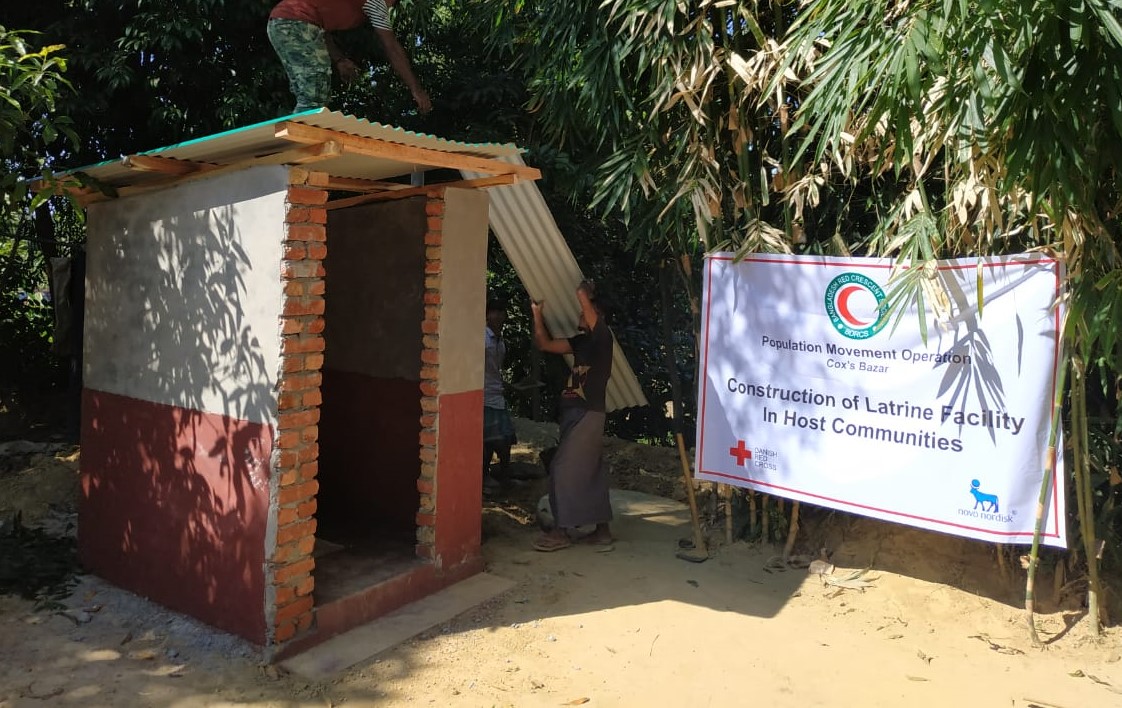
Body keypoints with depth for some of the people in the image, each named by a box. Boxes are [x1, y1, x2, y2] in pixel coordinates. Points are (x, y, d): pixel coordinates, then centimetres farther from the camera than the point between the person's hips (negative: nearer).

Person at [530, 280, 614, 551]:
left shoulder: (602, 337, -9)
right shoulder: (581, 341, 14)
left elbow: (583, 297, -18)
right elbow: (545, 344, 16)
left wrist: (583, 291, 3)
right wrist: (537, 314, 12)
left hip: (588, 414, -9)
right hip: (575, 413, 9)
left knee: (563, 468, -10)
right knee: (591, 472, 11)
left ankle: (561, 531, -5)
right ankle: (603, 529, 17)